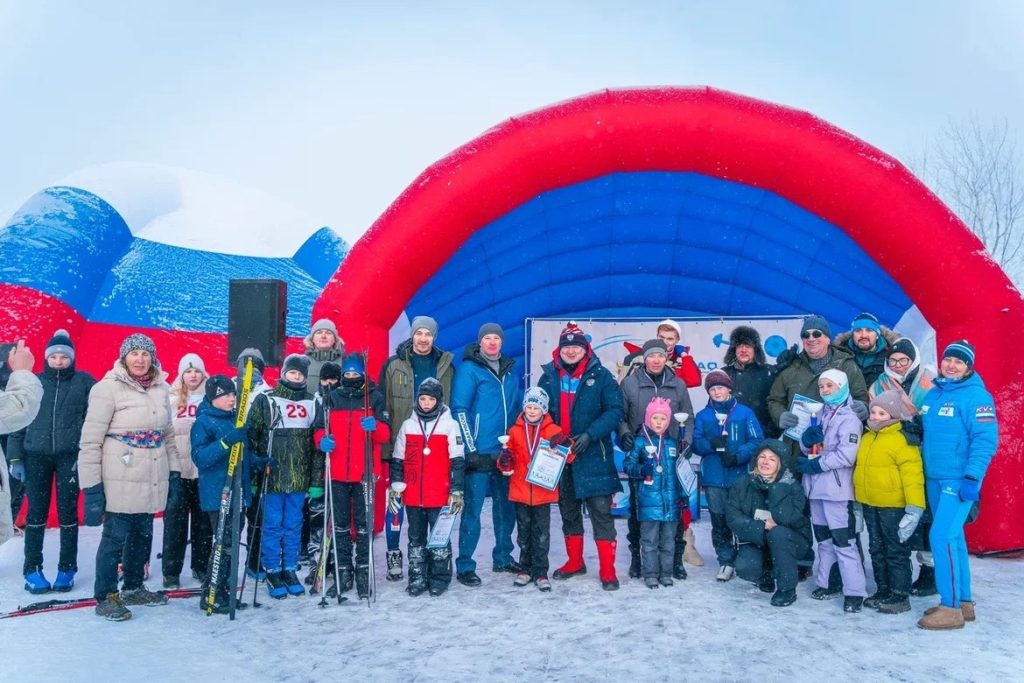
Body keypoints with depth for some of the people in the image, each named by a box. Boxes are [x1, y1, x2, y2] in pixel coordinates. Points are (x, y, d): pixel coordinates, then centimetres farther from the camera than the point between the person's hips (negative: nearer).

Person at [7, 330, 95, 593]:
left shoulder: (84, 381, 2)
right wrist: (16, 457, 1)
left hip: (70, 456, -1)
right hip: (36, 456, 1)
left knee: (68, 513, 4)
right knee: (36, 513, 5)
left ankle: (67, 569, 14)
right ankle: (32, 569, 16)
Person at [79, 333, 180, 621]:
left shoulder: (162, 389, 8)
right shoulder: (108, 388, -9)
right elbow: (90, 441, -11)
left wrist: (175, 473, 11)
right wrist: (92, 486, -14)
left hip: (152, 479, 6)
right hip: (120, 480, -6)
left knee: (143, 534, 15)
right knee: (115, 537, 0)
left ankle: (133, 588, 32)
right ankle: (105, 597, 16)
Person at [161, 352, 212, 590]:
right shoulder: (171, 399, 1)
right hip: (177, 468, -1)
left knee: (203, 519, 9)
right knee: (175, 519, 2)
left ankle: (201, 566, 21)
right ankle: (171, 571, 11)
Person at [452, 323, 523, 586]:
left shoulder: (510, 370, 13)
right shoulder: (469, 369, -5)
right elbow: (459, 410, -10)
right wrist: (470, 449, -14)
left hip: (506, 453, 6)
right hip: (479, 453, -6)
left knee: (506, 507, 13)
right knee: (472, 509, -4)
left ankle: (503, 558, 27)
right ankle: (464, 566, 4)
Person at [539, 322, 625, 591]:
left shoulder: (600, 375, -4)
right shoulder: (549, 376, 5)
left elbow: (615, 410, -9)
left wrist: (590, 434, -20)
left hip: (593, 456, -4)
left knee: (601, 512, -4)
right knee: (568, 511, 15)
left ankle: (608, 571, 3)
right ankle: (575, 562, 30)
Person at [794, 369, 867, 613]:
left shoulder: (849, 418, -8)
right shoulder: (820, 414, 15)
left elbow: (846, 455, -18)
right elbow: (807, 447, 14)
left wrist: (816, 465, -14)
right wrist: (807, 437, -7)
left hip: (836, 488, -8)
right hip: (816, 486, 8)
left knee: (843, 540, -8)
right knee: (823, 538, 16)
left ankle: (854, 591, -5)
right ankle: (826, 582, 26)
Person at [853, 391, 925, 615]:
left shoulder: (902, 439, -15)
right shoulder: (868, 437, 12)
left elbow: (912, 473, -20)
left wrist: (914, 506, -25)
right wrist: (859, 497, 23)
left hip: (893, 505, -9)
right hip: (869, 505, 9)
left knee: (896, 551, 1)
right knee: (877, 549, 16)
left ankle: (900, 596, 11)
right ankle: (883, 590, 28)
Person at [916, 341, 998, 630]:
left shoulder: (975, 395, -11)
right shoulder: (933, 395, 12)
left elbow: (986, 440, -17)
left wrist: (972, 478, -22)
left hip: (959, 480, -8)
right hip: (933, 479, 8)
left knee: (942, 536, -12)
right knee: (953, 538, 13)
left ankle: (951, 608, -3)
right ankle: (963, 602, 24)